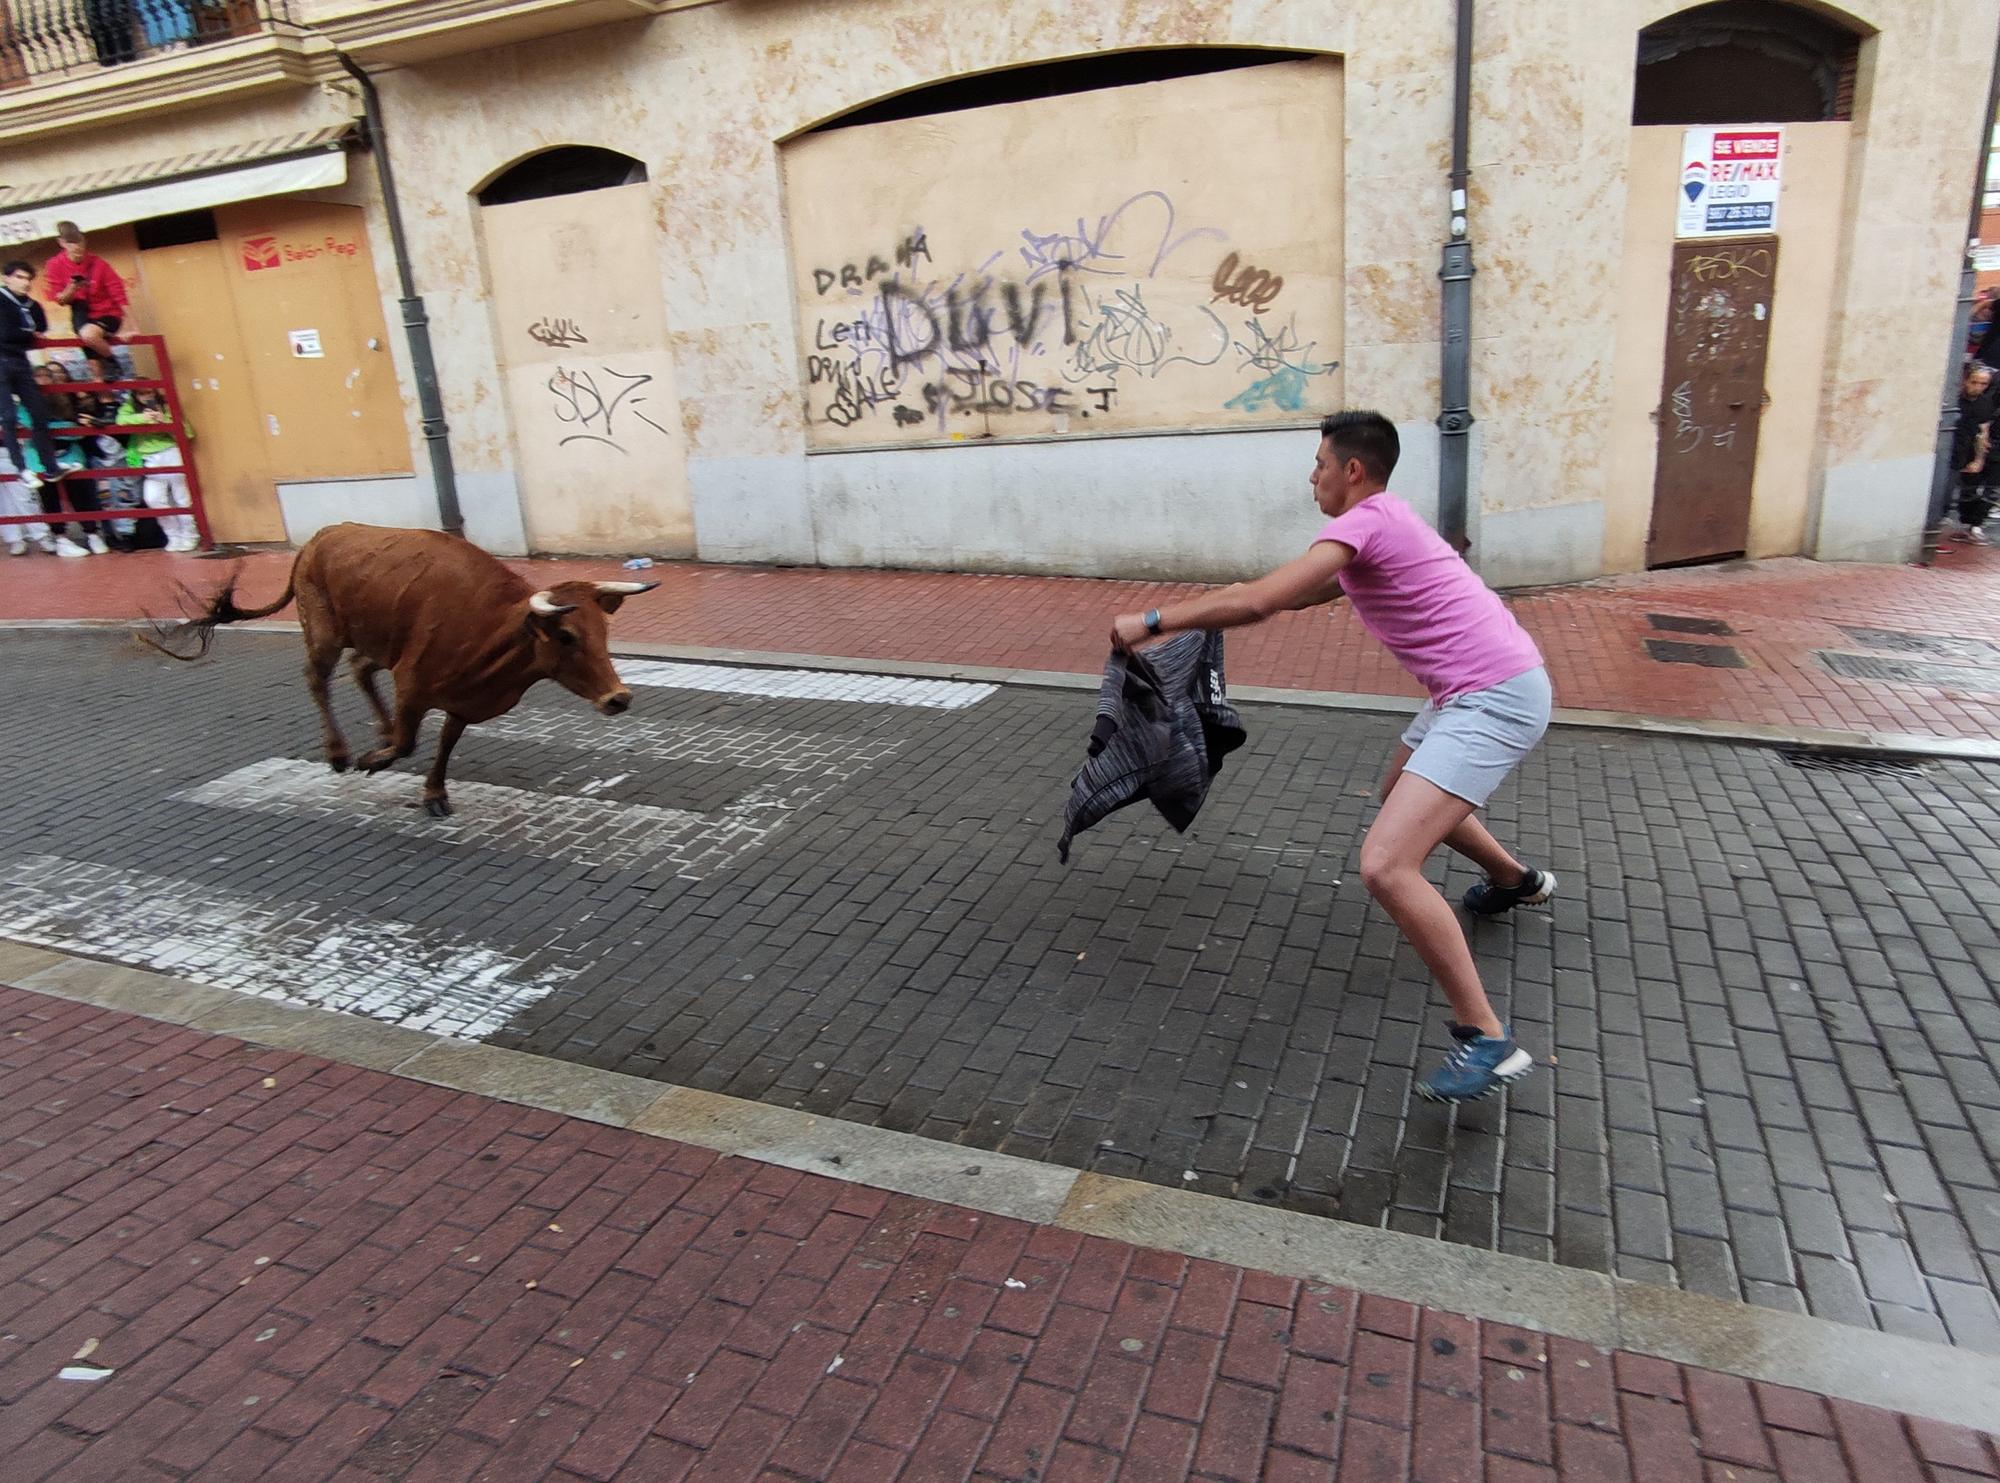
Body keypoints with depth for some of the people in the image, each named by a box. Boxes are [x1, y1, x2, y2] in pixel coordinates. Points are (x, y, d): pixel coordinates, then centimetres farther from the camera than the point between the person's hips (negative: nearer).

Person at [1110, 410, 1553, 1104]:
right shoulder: (1383, 521, 15)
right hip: (1480, 688, 11)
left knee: (1385, 865, -21)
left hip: (1493, 697, -11)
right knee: (1401, 794, 35)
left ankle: (1487, 1043, -13)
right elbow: (1312, 591, 30)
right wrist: (1218, 605, 25)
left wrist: (1152, 621, -16)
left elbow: (1258, 600, -25)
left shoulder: (1365, 521, -16)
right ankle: (1517, 880, 57)